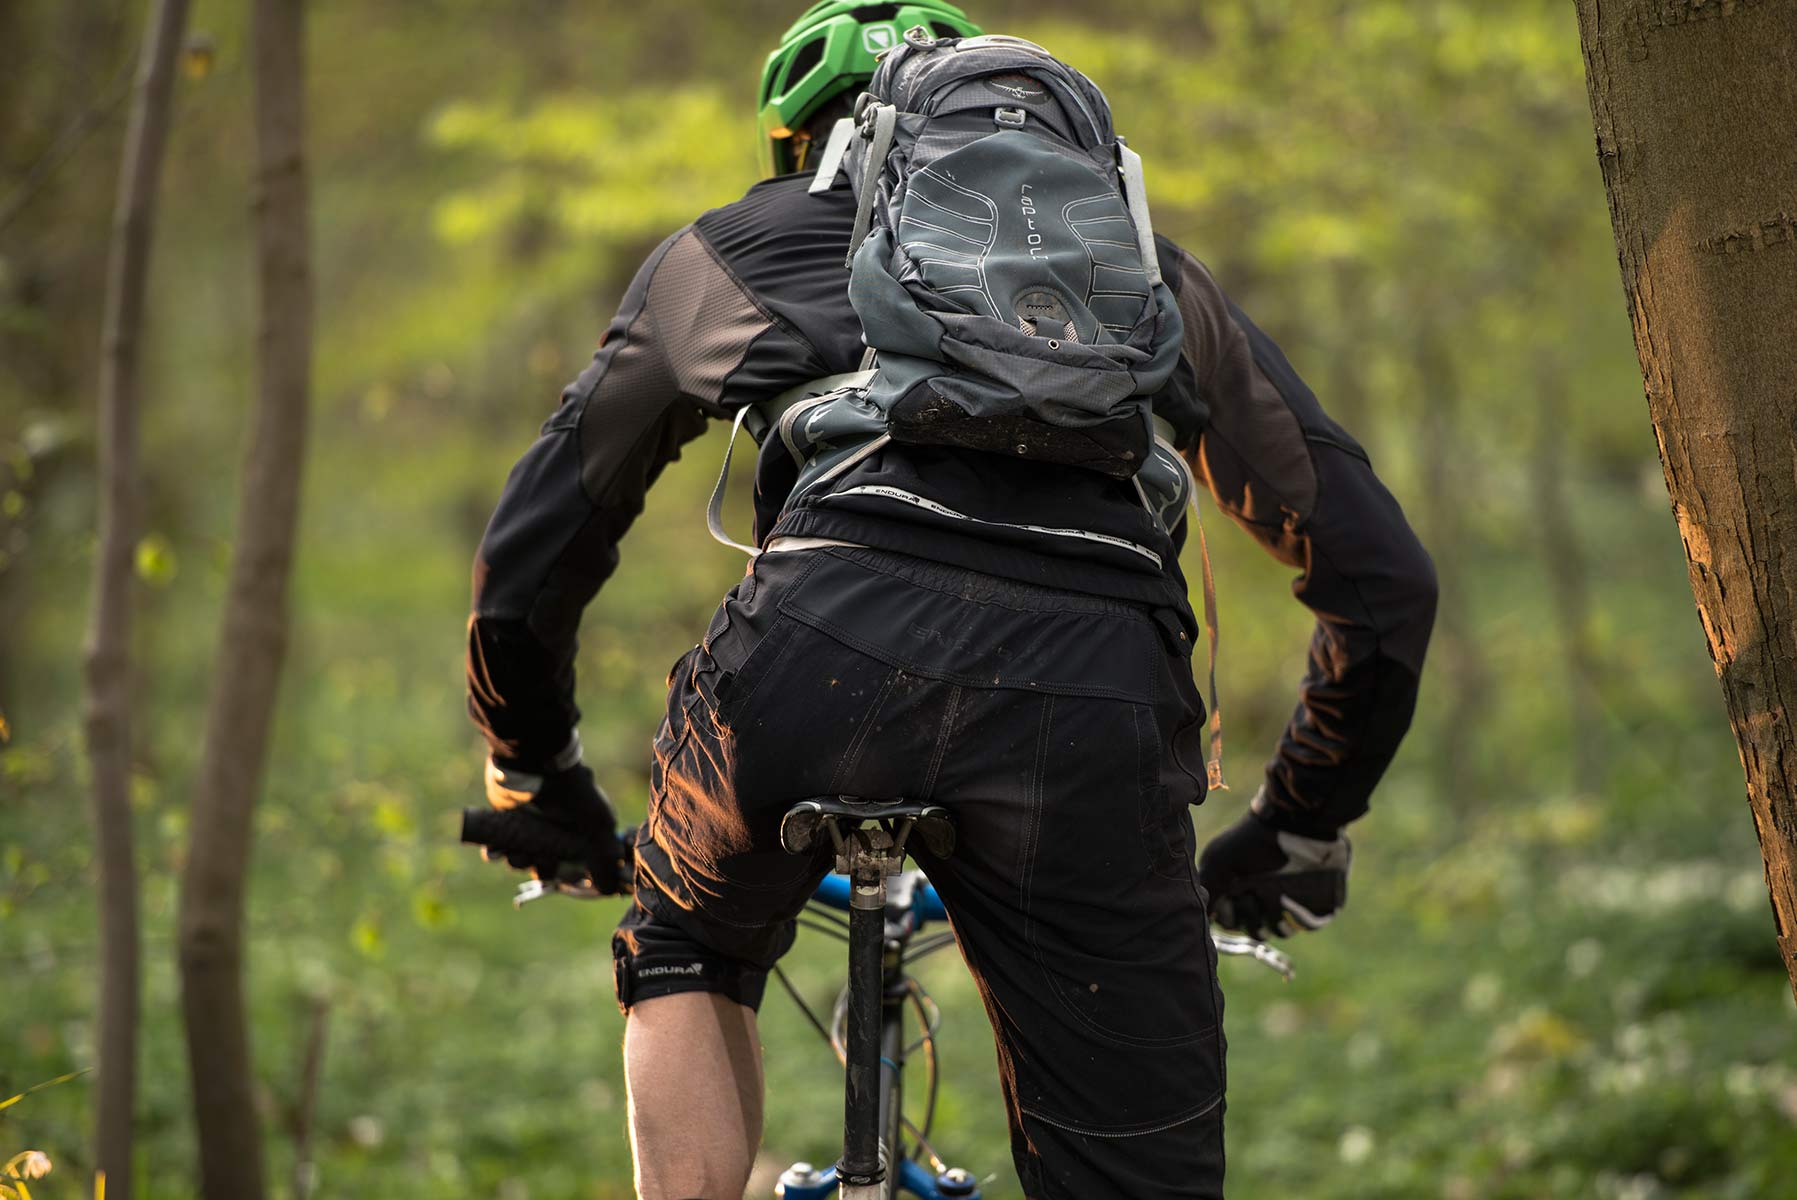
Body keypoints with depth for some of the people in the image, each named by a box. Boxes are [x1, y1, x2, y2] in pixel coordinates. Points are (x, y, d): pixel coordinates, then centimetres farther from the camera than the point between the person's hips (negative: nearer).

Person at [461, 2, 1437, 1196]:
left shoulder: (723, 250, 34)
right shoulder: (1145, 269, 35)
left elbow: (526, 569, 35)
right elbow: (1382, 574, 32)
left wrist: (542, 787, 53)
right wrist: (1302, 828, 45)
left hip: (824, 651, 0)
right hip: (1093, 704, 0)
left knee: (687, 950, 34)